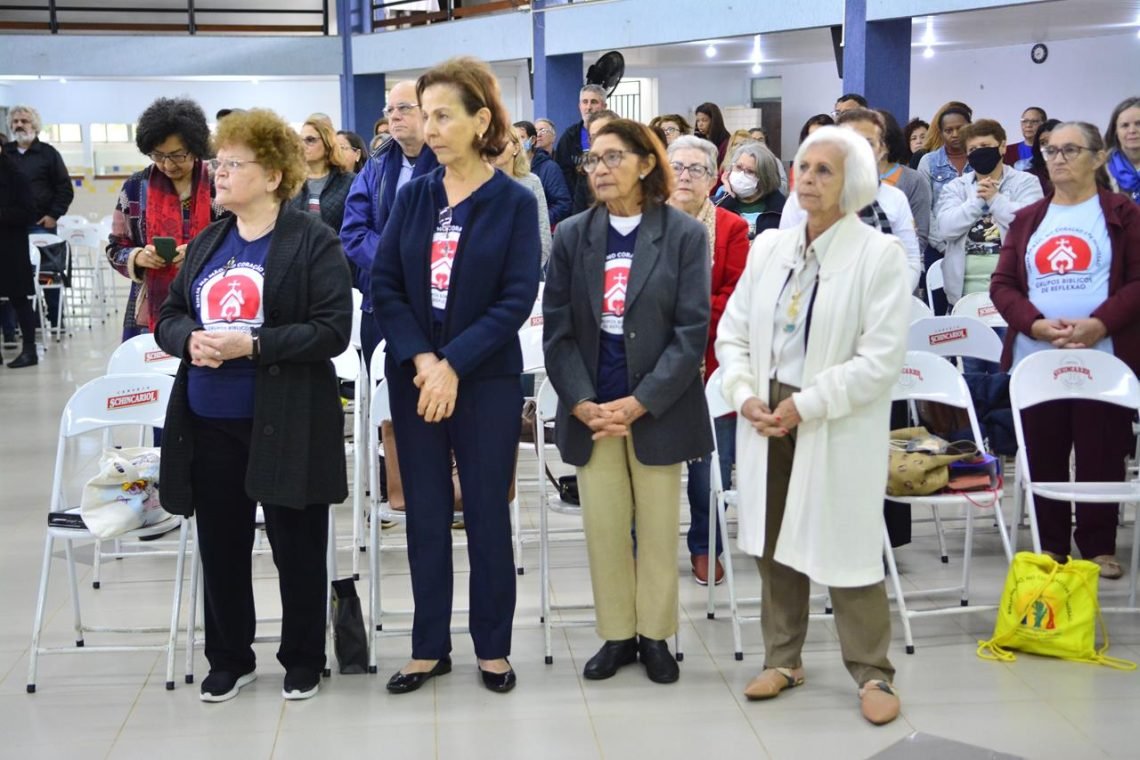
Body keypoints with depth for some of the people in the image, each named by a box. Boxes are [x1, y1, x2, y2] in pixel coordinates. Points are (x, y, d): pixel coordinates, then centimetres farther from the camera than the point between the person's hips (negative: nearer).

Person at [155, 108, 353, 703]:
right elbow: (168, 317, 14)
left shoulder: (313, 242, -7)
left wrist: (253, 343, -23)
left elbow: (333, 330, -15)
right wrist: (190, 339, -10)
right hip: (209, 423, 6)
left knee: (297, 547, 7)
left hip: (287, 424, -5)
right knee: (221, 546, 13)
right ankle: (229, 658, 30)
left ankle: (303, 659, 25)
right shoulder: (206, 244, 12)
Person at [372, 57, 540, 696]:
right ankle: (430, 647, 20)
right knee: (426, 513, 9)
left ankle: (494, 647, 20)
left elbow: (517, 299, -12)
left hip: (487, 380, -3)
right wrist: (421, 360, -15)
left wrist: (454, 365, -18)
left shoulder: (515, 202, -6)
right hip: (414, 377, 3)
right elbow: (385, 284, -1)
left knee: (487, 512, 6)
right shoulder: (414, 196, 4)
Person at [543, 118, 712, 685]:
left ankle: (655, 635, 21)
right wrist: (582, 403, -10)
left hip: (657, 408, -2)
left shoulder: (684, 234, -4)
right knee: (603, 528, 6)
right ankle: (617, 634, 20)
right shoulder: (572, 235, 4)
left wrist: (638, 403, -14)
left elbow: (692, 332, -8)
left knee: (659, 528, 6)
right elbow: (557, 330, 2)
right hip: (590, 410, 2)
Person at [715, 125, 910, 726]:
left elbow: (881, 357, -15)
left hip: (837, 428, -5)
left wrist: (806, 405, -17)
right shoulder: (767, 247, 8)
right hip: (765, 419, 5)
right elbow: (733, 332, 10)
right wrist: (744, 396, -7)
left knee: (844, 548, 0)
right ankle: (782, 658, 27)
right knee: (774, 543, 12)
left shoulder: (880, 254, -8)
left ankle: (872, 673, 14)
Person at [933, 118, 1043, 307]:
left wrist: (995, 198, -8)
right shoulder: (955, 187, 14)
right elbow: (944, 228, -2)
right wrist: (977, 200, -8)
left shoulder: (1026, 182, 7)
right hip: (966, 286, 2)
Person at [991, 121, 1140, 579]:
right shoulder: (1027, 220, 14)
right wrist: (1036, 324, -12)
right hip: (1036, 359, 3)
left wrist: (1100, 323, -19)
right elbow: (1002, 284, 6)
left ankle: (1099, 546, 11)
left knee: (1101, 455, 1)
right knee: (1043, 456, 6)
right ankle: (1050, 545, 17)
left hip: (1102, 358, -3)